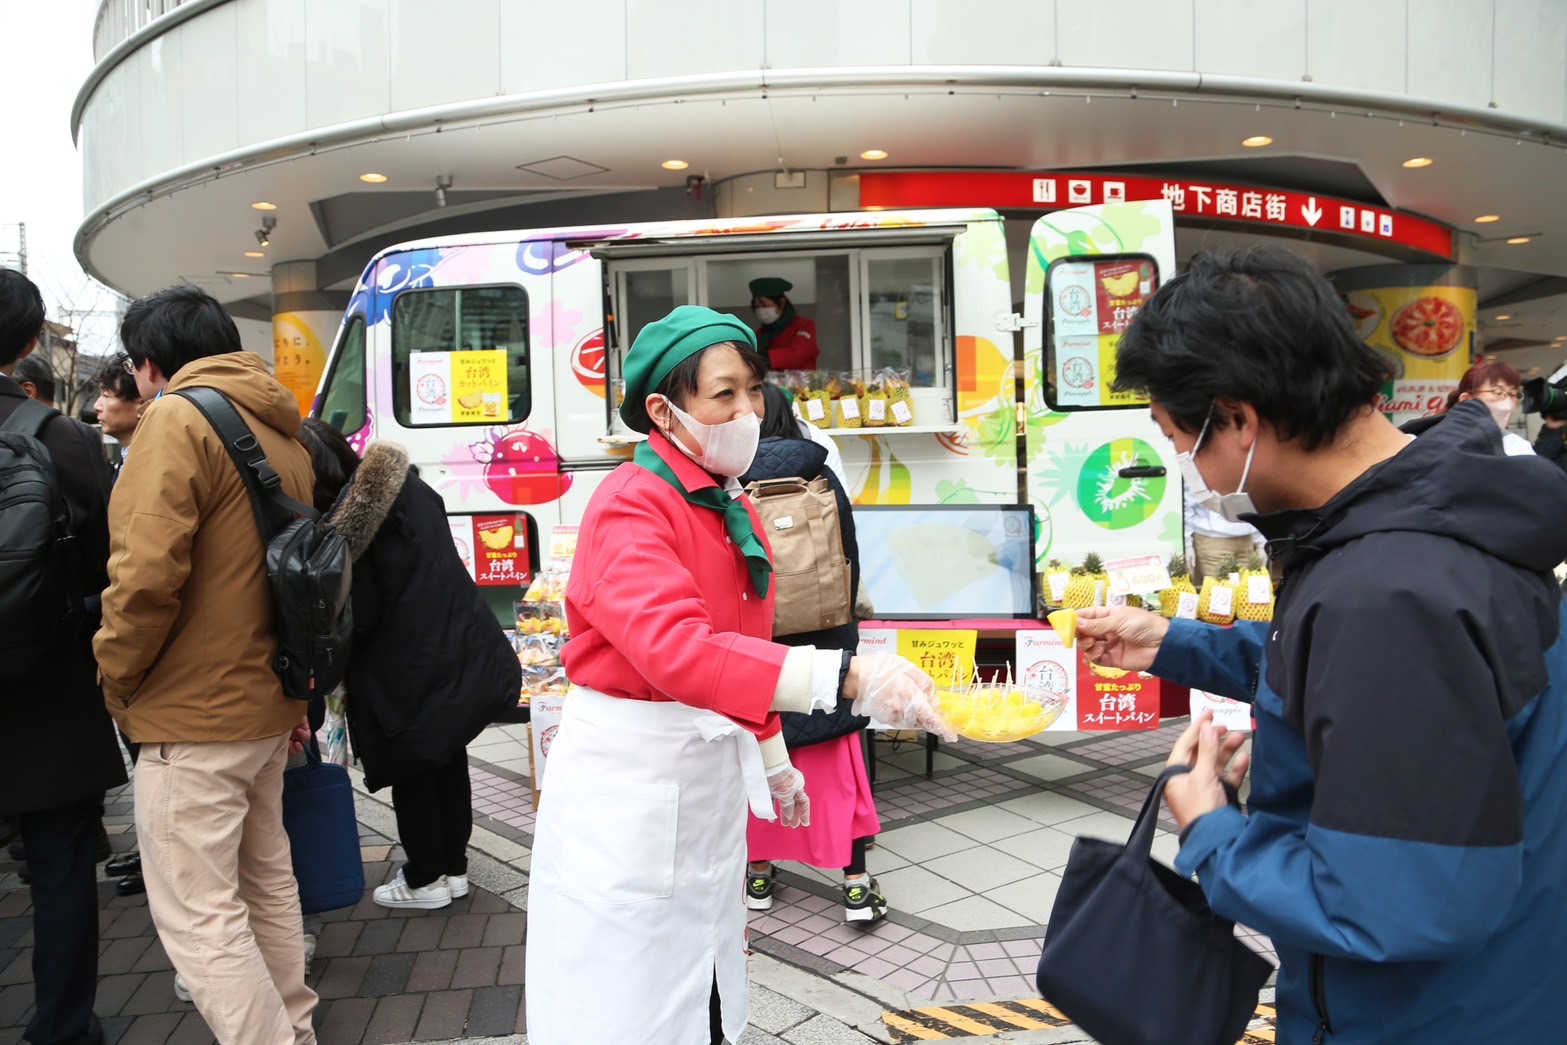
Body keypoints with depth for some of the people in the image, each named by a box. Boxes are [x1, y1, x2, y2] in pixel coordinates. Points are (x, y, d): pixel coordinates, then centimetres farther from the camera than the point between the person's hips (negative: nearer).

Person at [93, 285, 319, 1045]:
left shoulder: (178, 419, -13)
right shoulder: (285, 434, 12)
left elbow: (147, 575, -22)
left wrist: (117, 681, -6)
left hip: (193, 712, -9)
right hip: (267, 703, 9)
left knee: (197, 913, 0)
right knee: (266, 877, 20)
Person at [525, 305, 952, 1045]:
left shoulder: (734, 510, 8)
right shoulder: (629, 505, -19)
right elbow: (673, 648, -36)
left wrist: (773, 760, 22)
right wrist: (846, 678, -44)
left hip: (711, 774, 8)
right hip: (626, 774, -7)